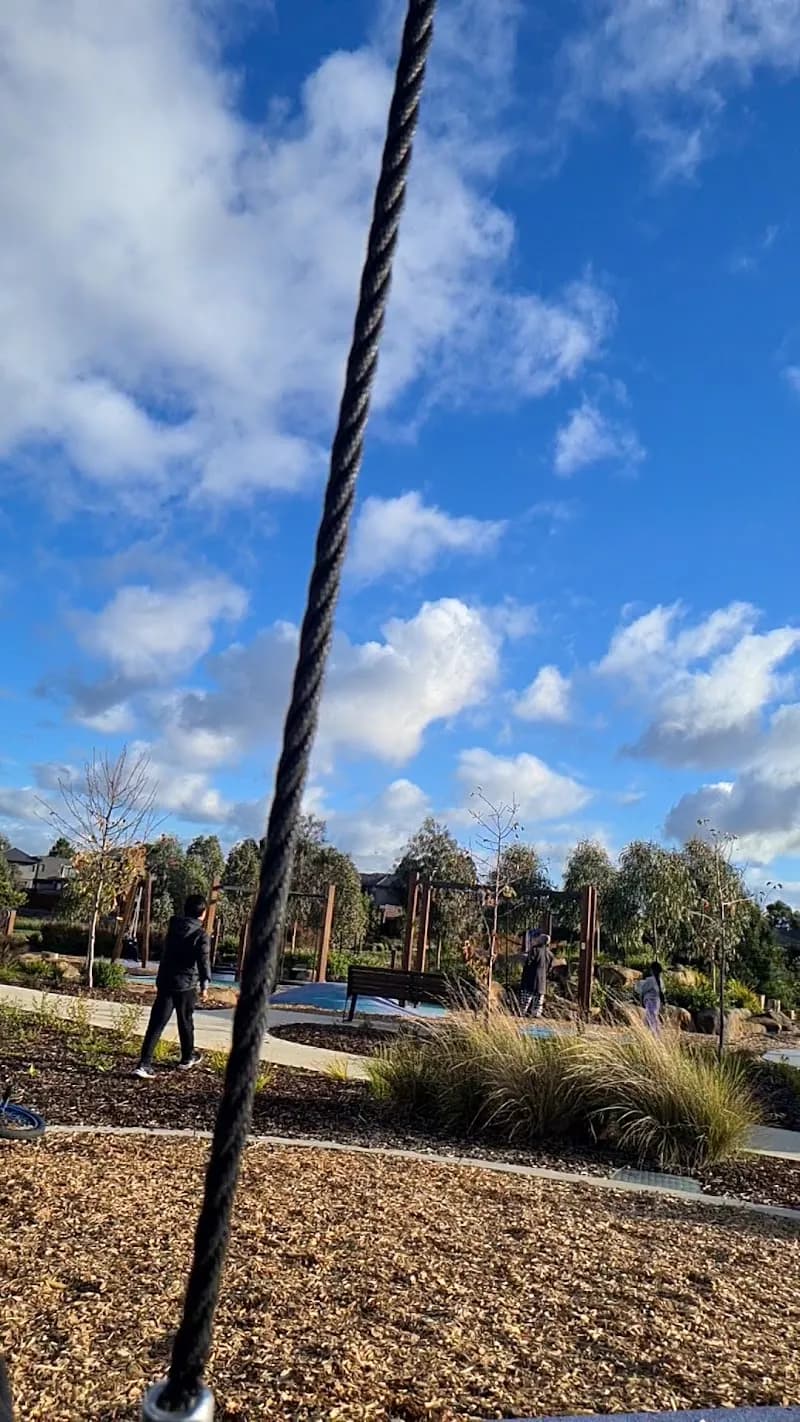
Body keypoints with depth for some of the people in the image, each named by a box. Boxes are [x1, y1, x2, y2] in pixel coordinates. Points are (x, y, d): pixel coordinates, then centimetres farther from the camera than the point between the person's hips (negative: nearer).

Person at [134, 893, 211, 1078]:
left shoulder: (174, 927, 8)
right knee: (186, 1022, 14)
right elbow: (204, 960, -21)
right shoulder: (201, 934, -10)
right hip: (186, 984, -4)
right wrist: (205, 983, -22)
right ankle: (187, 1058, 30)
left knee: (156, 1023, 0)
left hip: (165, 982, 4)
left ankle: (144, 1063, -7)